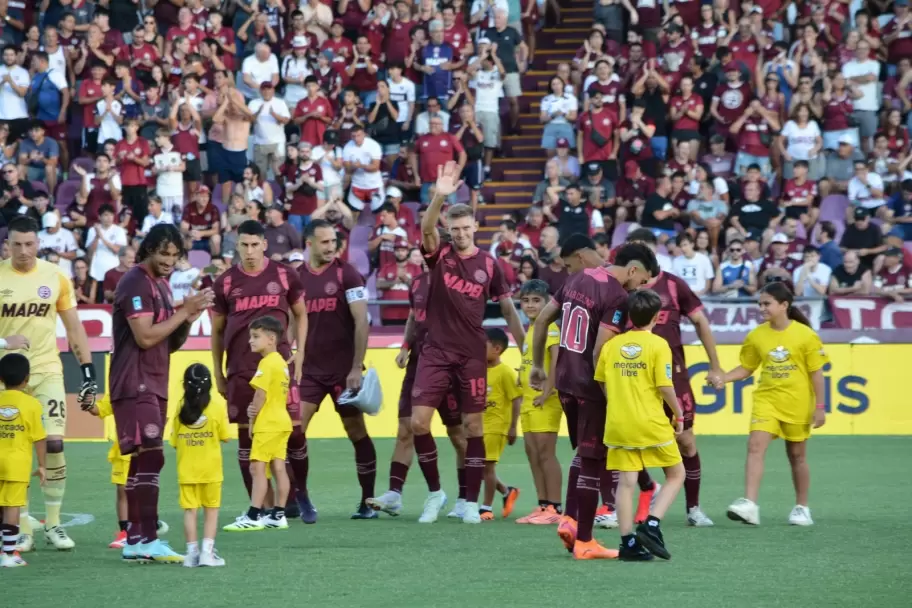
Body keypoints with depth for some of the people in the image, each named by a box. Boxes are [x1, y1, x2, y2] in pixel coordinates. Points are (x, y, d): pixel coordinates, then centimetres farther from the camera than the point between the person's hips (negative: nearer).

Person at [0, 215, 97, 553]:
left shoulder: (56, 277, 1)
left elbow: (74, 328, 7)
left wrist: (88, 373, 3)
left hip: (47, 372, 1)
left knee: (54, 445, -8)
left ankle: (53, 523, 5)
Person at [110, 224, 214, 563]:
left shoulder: (161, 285, 18)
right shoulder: (135, 283, -11)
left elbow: (170, 343, 21)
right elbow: (145, 336, -19)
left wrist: (189, 319, 2)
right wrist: (183, 312, -14)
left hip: (154, 385, 10)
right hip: (135, 385, -10)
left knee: (145, 459, 8)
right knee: (150, 456, -17)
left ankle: (135, 539, 10)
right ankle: (145, 540, -21)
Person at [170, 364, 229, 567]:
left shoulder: (180, 412, -4)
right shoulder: (216, 411, -9)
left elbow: (174, 442, -2)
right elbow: (225, 437, -4)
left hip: (187, 471, 1)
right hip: (211, 471, -1)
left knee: (190, 510, 5)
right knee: (211, 510, 7)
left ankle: (192, 552, 3)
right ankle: (207, 551, 1)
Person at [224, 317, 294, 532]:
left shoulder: (266, 363, -14)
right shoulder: (281, 362, 15)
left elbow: (261, 395, -17)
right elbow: (274, 395, 12)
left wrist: (252, 421, -6)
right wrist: (254, 410, -2)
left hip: (268, 424, -9)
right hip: (282, 421, 9)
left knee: (257, 467, -8)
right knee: (278, 468, 8)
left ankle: (254, 516, -11)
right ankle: (278, 515, 10)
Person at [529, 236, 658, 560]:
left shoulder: (579, 279, 7)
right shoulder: (618, 297, -17)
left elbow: (542, 320, 13)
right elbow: (599, 353, -22)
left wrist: (537, 365, 23)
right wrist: (611, 397, -16)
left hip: (564, 380, 8)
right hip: (590, 386, -8)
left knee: (584, 451, 23)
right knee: (593, 460, 2)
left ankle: (569, 518, 11)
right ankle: (584, 541, 7)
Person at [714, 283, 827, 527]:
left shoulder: (805, 335, -8)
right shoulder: (757, 335, 1)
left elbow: (816, 373, -3)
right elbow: (746, 368, 11)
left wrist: (820, 406, -5)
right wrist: (723, 379, -6)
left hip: (797, 404, -2)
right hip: (766, 400, 2)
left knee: (797, 455, 9)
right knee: (755, 446, -16)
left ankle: (801, 507, 26)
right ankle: (749, 504, -24)